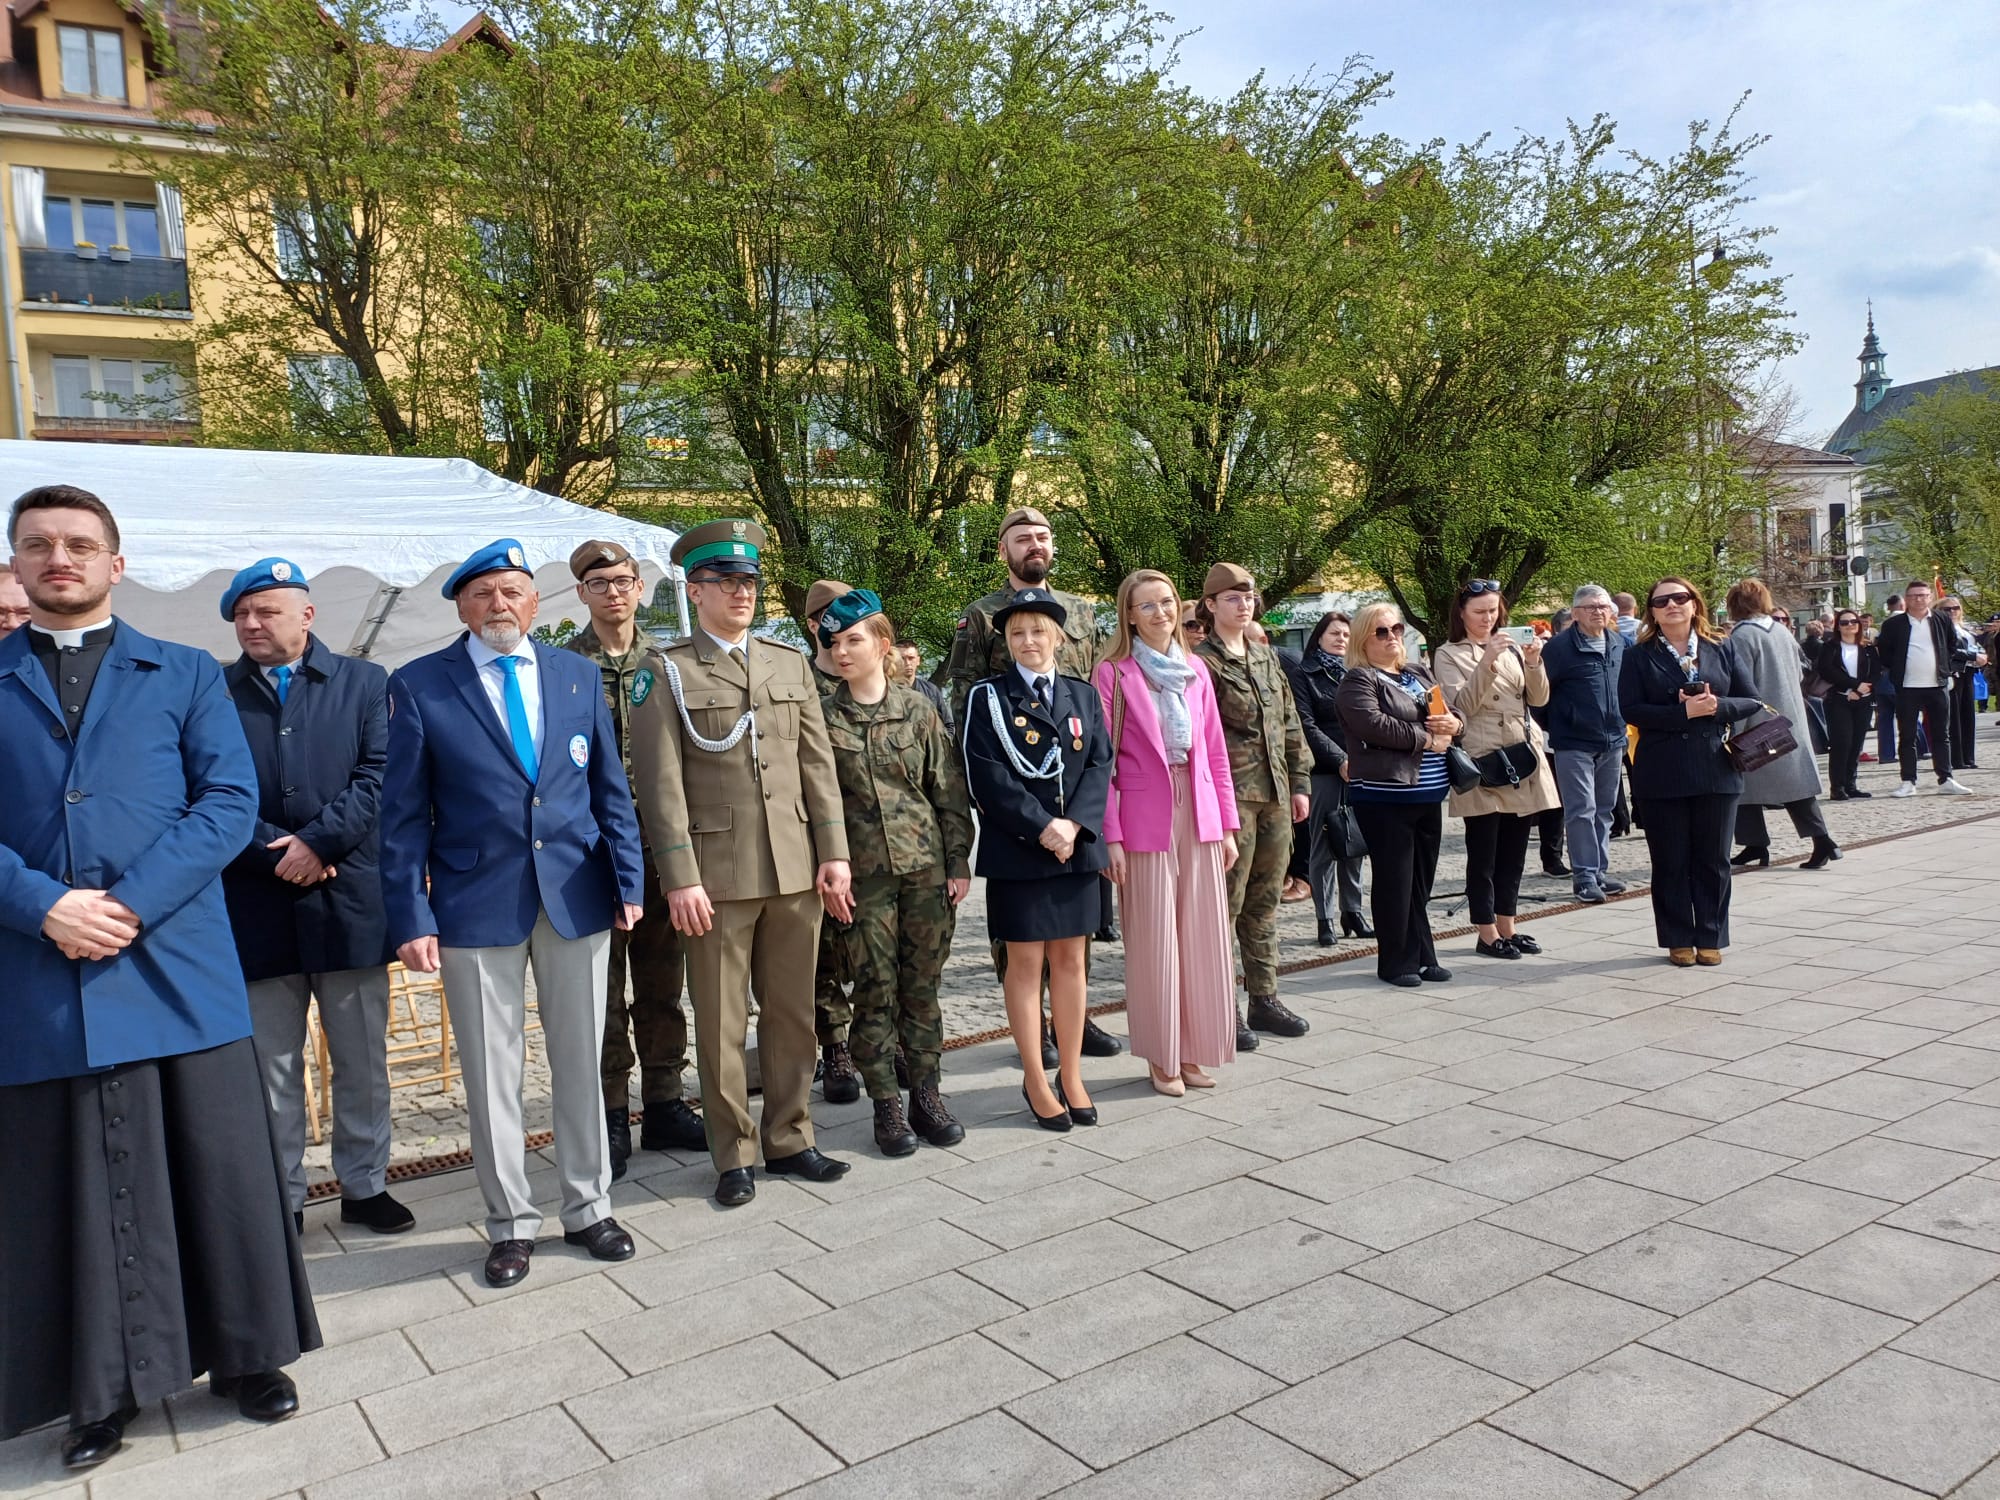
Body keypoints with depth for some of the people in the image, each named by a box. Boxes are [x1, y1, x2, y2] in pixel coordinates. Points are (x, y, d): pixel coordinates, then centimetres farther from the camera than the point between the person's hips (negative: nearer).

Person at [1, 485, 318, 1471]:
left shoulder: (186, 675, 10)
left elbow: (230, 802, -1)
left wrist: (131, 902, -12)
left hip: (177, 967, 0)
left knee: (218, 1167, 5)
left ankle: (245, 1354, 22)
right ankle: (101, 1388, 23)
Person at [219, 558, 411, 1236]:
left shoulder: (364, 684, 6)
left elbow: (378, 775, -4)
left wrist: (317, 841, -13)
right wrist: (274, 854, -12)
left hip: (349, 900, 0)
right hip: (256, 905, 0)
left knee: (362, 1059, 10)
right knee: (270, 1065, 8)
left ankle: (365, 1185, 24)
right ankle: (281, 1199, 21)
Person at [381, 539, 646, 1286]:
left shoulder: (578, 674, 6)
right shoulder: (419, 685, -1)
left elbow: (610, 788, 9)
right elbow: (404, 814, -2)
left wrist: (629, 881, 2)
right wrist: (411, 916, -7)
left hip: (577, 896, 2)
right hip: (476, 906, -2)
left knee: (581, 1063, 11)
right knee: (491, 1074, 7)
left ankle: (588, 1209, 27)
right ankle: (511, 1224, 23)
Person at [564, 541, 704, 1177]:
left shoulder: (664, 665, 8)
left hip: (661, 849, 3)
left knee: (661, 988, 12)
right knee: (603, 993, 6)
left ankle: (664, 1105, 24)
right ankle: (612, 1119, 17)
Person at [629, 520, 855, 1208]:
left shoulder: (790, 663, 12)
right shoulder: (666, 672, -1)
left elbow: (818, 765, 10)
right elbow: (661, 783, -7)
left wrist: (833, 854, 2)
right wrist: (680, 879, -13)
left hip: (796, 868, 4)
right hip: (718, 872, -4)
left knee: (792, 1011, 11)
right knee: (721, 1021, 5)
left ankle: (789, 1139, 25)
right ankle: (734, 1154, 19)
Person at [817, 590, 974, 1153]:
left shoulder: (918, 708, 3)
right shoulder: (822, 717, 0)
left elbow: (949, 790, 5)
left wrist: (959, 863, 2)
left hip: (927, 868, 1)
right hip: (865, 873, -1)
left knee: (923, 984, 8)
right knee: (875, 990, 3)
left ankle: (926, 1093, 20)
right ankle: (887, 1105, 14)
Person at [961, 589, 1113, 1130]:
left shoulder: (1083, 695, 10)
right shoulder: (987, 697, -1)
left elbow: (1100, 766, 3)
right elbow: (986, 776, -9)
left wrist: (1074, 825, -12)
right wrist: (1041, 826, -16)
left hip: (1078, 845, 3)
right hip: (1016, 848, -3)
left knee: (1070, 959, 9)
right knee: (1026, 962, 3)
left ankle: (1071, 1075, 19)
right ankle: (1035, 1080, 13)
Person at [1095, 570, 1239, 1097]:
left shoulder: (1196, 670, 11)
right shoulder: (1114, 672, -4)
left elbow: (1215, 751, 12)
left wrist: (1227, 825, 9)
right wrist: (1111, 836, -11)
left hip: (1199, 818, 5)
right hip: (1145, 818, -5)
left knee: (1203, 937, 8)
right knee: (1154, 940, 2)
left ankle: (1191, 1050, 22)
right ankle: (1161, 1057, 16)